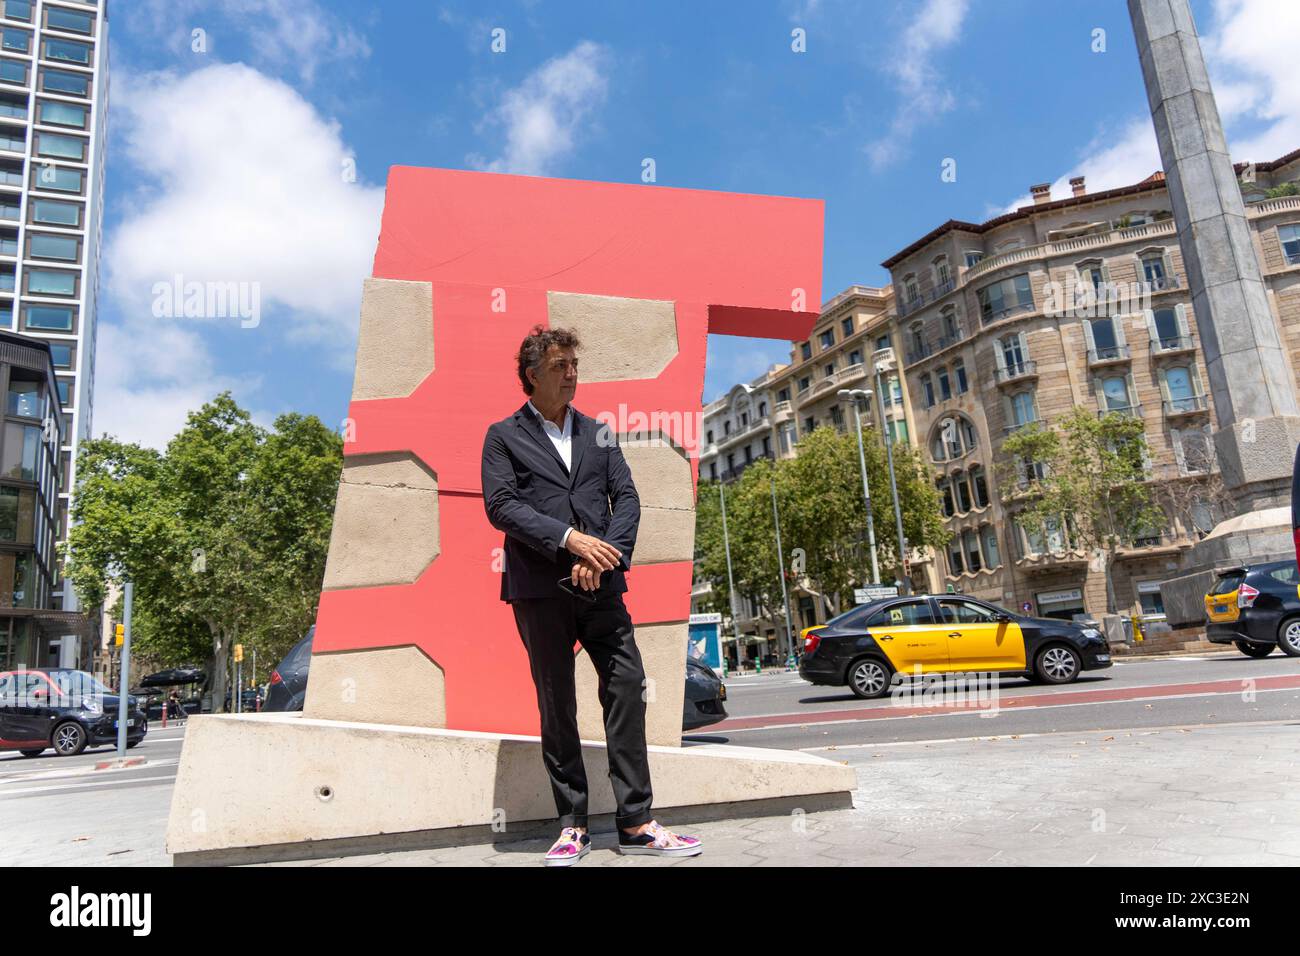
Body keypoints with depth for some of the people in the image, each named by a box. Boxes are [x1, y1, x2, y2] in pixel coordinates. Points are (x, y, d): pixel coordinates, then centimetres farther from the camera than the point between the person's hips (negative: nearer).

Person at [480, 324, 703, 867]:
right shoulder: (504, 436, 6)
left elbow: (626, 497, 8)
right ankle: (572, 826, 16)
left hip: (600, 583, 3)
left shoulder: (596, 433, 17)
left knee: (627, 689, -3)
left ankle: (635, 822, 7)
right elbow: (501, 506, -6)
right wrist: (569, 539, -17)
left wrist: (605, 556, -9)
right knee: (556, 704, 5)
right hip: (539, 588, -3)